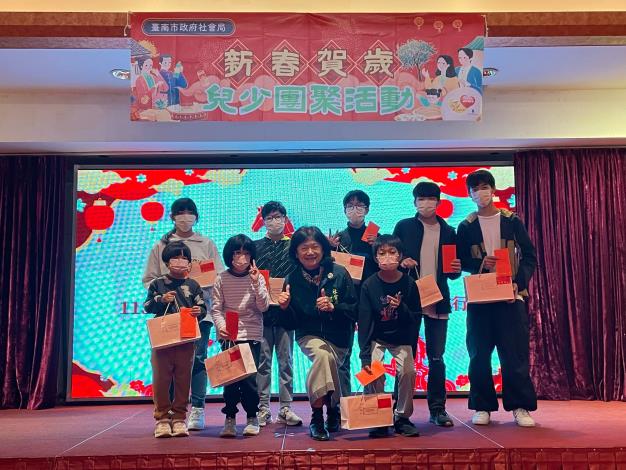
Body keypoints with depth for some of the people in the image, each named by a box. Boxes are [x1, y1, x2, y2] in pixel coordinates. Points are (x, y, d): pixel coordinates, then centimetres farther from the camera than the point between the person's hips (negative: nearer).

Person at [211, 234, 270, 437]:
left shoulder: (257, 278, 3)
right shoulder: (222, 279, 3)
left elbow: (263, 306, -4)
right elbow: (216, 308, 1)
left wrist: (256, 283, -13)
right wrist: (221, 326, -16)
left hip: (252, 335, 0)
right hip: (228, 336, 1)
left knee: (249, 378, -5)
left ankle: (252, 417, 14)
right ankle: (230, 418, 13)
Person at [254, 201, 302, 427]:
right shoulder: (255, 246, 8)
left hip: (286, 310, 0)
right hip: (261, 310, 0)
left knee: (286, 360, 4)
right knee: (262, 361, 3)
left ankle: (286, 408, 12)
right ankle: (263, 408, 10)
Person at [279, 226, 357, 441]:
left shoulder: (339, 274, -6)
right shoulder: (293, 280, -2)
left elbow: (354, 311, -6)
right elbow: (293, 322, 1)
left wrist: (334, 307, -23)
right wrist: (285, 308, -20)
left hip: (338, 337, 0)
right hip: (309, 335, 0)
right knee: (324, 355, -31)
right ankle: (329, 409, -13)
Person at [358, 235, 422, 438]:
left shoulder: (409, 283, -12)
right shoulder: (369, 285, -15)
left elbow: (416, 319, -6)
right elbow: (364, 322, -15)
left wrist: (401, 308, -28)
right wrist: (365, 356, -21)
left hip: (401, 338, 1)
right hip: (376, 338, -1)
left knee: (407, 371, -19)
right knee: (373, 372, -21)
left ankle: (402, 417, 3)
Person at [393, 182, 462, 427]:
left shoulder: (448, 231, 10)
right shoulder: (403, 227, 4)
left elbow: (453, 270, 14)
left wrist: (456, 269, -8)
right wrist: (401, 263, -16)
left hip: (438, 301, 2)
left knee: (437, 358, 5)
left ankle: (437, 409, 15)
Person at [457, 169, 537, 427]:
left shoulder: (512, 221, 6)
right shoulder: (466, 227, 7)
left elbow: (529, 256, 4)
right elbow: (459, 261, 6)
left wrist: (519, 282, -11)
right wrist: (480, 263, -14)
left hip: (511, 296, -1)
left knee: (515, 353, -2)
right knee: (479, 354, 3)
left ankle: (520, 407, 8)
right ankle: (482, 407, 13)